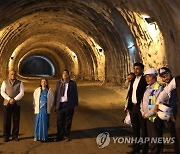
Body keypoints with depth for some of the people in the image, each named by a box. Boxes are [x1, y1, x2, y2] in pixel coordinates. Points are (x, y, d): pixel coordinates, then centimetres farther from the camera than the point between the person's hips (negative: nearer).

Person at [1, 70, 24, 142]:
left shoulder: (20, 83, 8)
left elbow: (21, 93, -2)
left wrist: (14, 99, -15)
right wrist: (9, 99, -14)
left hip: (16, 104, 0)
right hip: (7, 104, 0)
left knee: (16, 121, 2)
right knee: (6, 121, 1)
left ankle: (15, 136, 11)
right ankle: (6, 136, 9)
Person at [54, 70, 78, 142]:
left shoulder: (73, 83, 1)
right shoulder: (59, 83, 9)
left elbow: (75, 94, 3)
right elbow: (56, 93, 11)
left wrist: (75, 104, -1)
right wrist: (55, 104, 8)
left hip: (69, 105, -2)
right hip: (60, 104, 2)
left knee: (67, 121, 6)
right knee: (59, 121, 6)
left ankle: (66, 136, 19)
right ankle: (59, 136, 18)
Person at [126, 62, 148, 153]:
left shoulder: (145, 80, -12)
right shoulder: (133, 80, 12)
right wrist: (128, 107, 12)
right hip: (133, 107, 8)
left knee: (143, 128, 3)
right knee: (135, 129, 16)